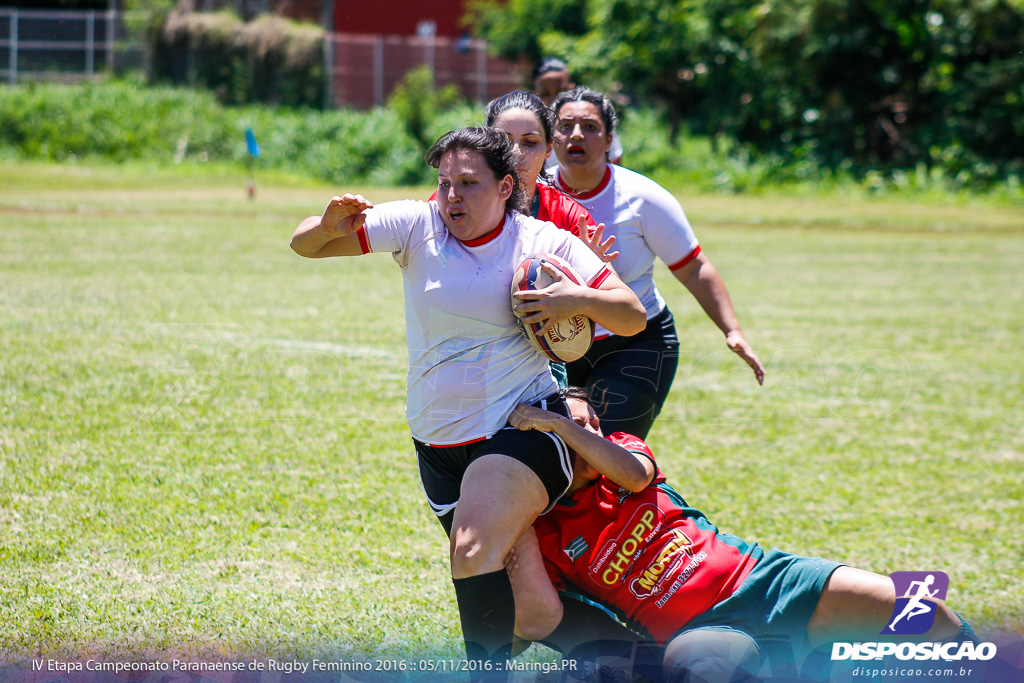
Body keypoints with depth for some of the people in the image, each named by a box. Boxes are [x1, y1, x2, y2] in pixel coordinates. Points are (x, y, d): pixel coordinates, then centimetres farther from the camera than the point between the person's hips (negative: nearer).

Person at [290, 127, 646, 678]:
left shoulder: (547, 243, -3)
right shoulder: (417, 227, -1)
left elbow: (633, 316, -3)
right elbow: (305, 244, -1)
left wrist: (580, 299, -23)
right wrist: (330, 225, -25)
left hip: (522, 429, -4)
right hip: (438, 442, 4)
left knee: (473, 550, -29)